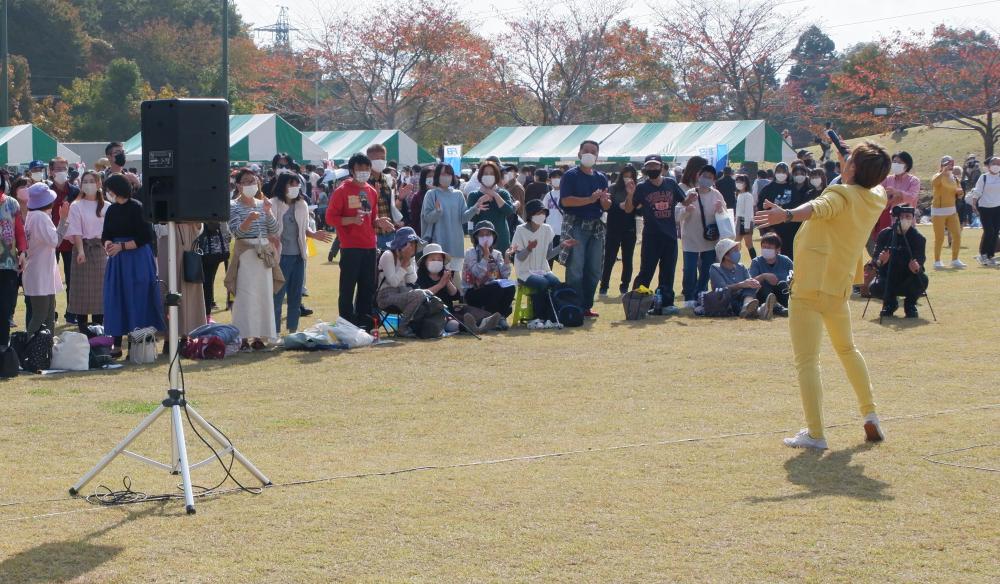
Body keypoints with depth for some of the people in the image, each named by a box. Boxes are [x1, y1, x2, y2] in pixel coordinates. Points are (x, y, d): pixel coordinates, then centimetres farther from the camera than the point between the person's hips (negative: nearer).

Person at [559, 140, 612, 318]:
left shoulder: (601, 178, 15)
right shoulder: (571, 175, -2)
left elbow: (607, 206, 15)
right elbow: (566, 201, -14)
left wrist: (605, 201, -9)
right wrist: (591, 199, -19)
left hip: (596, 227, 6)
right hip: (576, 226, -6)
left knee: (594, 270, 6)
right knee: (575, 269, -9)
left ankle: (587, 306, 14)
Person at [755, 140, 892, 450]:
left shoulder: (842, 194, -12)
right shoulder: (877, 197, 8)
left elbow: (819, 207, -37)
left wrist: (787, 214, -53)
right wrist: (847, 163, 36)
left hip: (810, 288, -7)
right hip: (840, 289, 7)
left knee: (807, 360, -6)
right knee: (847, 349, 30)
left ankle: (815, 433, -12)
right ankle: (870, 414, 29)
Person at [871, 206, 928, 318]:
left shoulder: (918, 238, -9)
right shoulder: (885, 234, -8)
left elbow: (921, 260, -19)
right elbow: (875, 262, -12)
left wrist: (917, 268, -43)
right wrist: (880, 261, -37)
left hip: (908, 279, 0)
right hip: (887, 278, 0)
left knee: (922, 280, -32)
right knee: (875, 287, -30)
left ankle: (910, 304, 2)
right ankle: (890, 303, 8)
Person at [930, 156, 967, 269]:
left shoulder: (954, 177, 11)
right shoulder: (938, 176, -10)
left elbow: (959, 192, 19)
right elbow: (933, 183, -34)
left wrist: (959, 191, -5)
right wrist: (944, 171, -37)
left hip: (952, 210, 6)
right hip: (939, 211, -6)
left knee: (957, 235, 3)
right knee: (939, 238, -3)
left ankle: (955, 260, 15)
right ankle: (937, 261, 8)